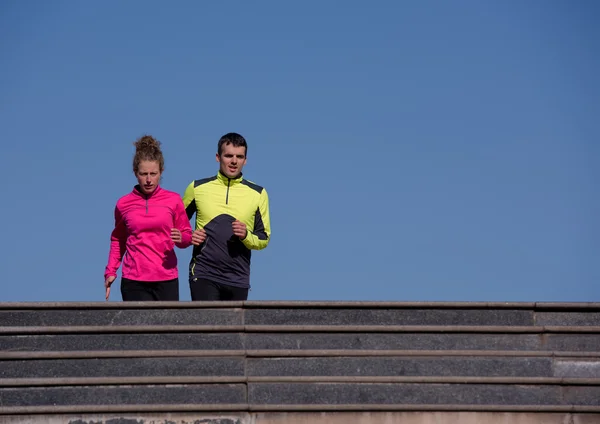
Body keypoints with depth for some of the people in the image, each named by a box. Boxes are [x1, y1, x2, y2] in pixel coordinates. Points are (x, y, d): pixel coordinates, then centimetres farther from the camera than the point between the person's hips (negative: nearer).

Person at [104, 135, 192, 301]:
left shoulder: (173, 200, 4)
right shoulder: (124, 204, 6)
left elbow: (187, 234, 12)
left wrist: (181, 239, -12)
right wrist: (110, 271, 11)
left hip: (166, 281, 0)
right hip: (134, 282, 0)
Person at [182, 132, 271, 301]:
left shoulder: (257, 194, 6)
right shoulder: (198, 188, 6)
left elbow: (264, 238, 9)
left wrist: (246, 236, -12)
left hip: (238, 279, 2)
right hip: (204, 275, -2)